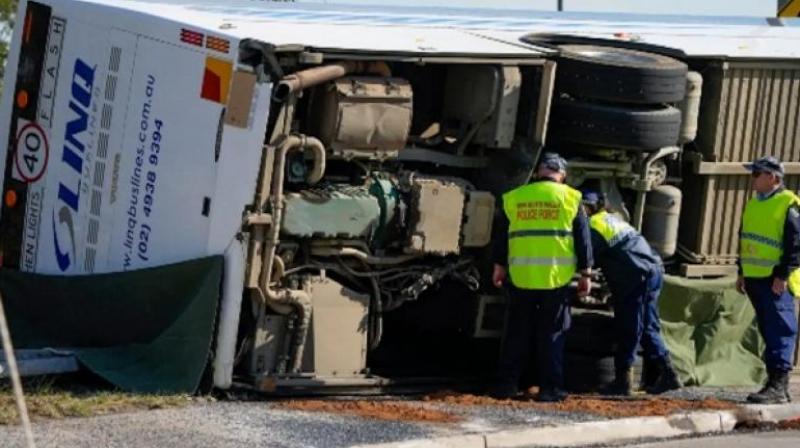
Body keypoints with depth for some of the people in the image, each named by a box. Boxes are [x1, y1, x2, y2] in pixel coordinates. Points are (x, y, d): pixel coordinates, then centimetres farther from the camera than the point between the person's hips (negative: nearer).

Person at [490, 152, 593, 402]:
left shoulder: (514, 199, 6)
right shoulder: (570, 199, 1)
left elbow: (501, 236, 13)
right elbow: (583, 240, 2)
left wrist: (499, 267, 25)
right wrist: (586, 274, 8)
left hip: (521, 278, 2)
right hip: (557, 278, -2)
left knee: (516, 334, 10)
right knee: (552, 335, 5)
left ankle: (506, 385, 11)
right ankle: (550, 388, 3)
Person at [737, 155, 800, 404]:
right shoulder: (753, 203, 16)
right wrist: (742, 272, 20)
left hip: (775, 281, -8)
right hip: (755, 279, 8)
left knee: (779, 332, -9)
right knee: (768, 332, 11)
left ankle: (778, 386, -12)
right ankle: (776, 383, 16)